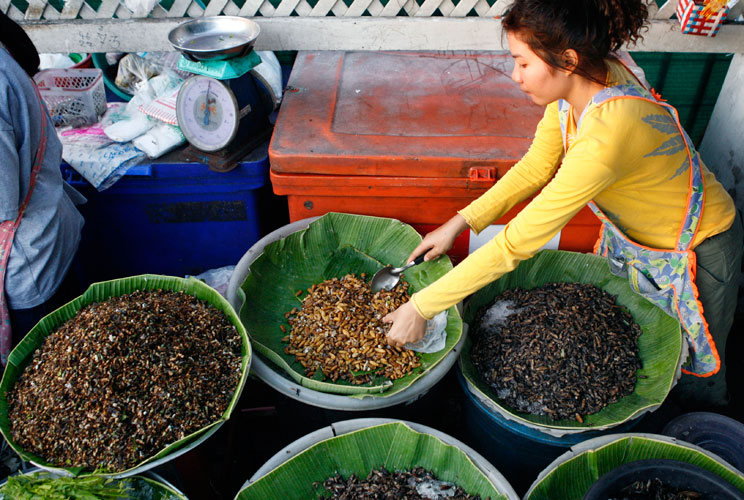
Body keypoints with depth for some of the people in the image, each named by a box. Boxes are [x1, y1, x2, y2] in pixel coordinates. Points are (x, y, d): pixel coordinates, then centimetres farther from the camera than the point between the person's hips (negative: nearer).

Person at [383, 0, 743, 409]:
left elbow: (516, 243, -40)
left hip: (695, 250, -7)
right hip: (629, 236, 8)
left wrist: (420, 308, -33)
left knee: (694, 378, 18)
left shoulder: (609, 133, -43)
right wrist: (460, 222, -10)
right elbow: (536, 167, -3)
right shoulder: (583, 80, -18)